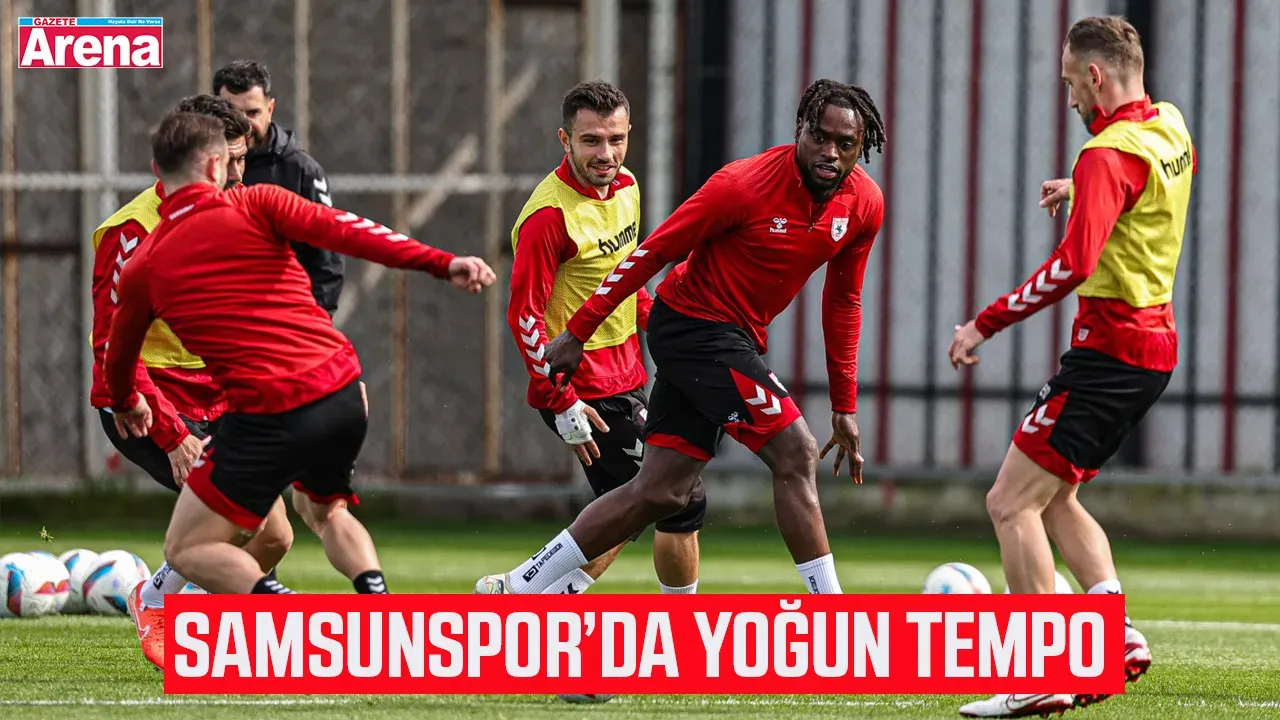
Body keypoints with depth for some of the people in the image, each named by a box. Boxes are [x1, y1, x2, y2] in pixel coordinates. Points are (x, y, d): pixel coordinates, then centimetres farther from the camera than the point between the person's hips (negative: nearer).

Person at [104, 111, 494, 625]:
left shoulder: (144, 266, 8)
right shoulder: (255, 204, 5)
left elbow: (119, 355, 25)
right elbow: (344, 231, -8)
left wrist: (127, 404, 47)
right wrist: (443, 264, -13)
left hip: (268, 418, -3)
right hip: (343, 396, 3)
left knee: (187, 549, 8)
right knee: (322, 507, 33)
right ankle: (376, 591, 5)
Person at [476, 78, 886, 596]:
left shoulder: (864, 204, -2)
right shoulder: (746, 184, -22)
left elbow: (843, 301, 12)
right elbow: (653, 252, -14)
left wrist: (844, 406, 13)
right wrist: (577, 332, -11)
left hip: (735, 339, 8)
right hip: (696, 325, -8)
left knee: (660, 493, 5)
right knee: (795, 456, -16)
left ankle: (516, 588, 12)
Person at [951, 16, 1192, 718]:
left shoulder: (1109, 154, -19)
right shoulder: (1170, 128, 9)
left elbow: (1073, 265, -30)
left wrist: (985, 323, -24)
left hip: (1110, 345, -10)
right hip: (1155, 339, 10)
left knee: (1011, 501, -7)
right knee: (1050, 496, 19)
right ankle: (1117, 632, 6)